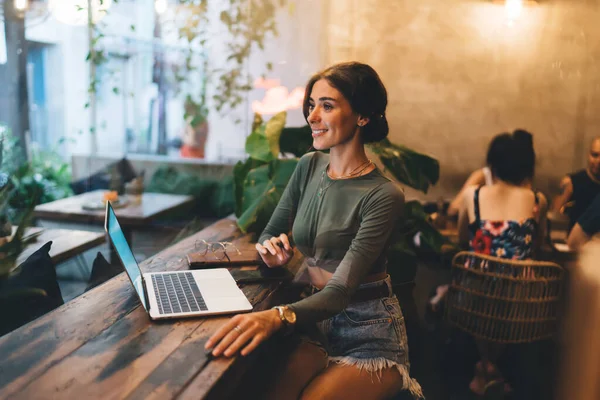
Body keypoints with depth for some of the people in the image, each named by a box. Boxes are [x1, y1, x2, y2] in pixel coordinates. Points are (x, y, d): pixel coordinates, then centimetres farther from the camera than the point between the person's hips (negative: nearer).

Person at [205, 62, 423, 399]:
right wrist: (271, 249, -16)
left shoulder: (383, 195, -17)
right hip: (313, 318, 4)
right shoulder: (309, 166, 1)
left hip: (368, 333, -4)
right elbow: (270, 232, 8)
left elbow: (341, 291, -25)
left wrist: (277, 316, -43)